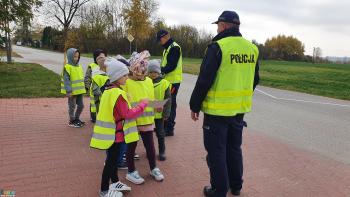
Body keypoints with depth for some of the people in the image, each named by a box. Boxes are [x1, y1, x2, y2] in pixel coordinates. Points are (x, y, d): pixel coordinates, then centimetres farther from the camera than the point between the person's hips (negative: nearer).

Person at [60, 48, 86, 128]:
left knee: (81, 105, 14)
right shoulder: (67, 67, -13)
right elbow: (66, 80, -16)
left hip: (80, 91, 7)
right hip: (72, 91, -7)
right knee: (72, 106, 5)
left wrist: (83, 88, 16)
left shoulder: (79, 66, 10)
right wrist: (68, 91, -20)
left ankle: (76, 119, 32)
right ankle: (72, 121, 20)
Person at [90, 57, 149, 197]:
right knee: (111, 160, 4)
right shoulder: (117, 93, -23)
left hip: (111, 131, 10)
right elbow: (127, 114, -24)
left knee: (113, 158, 21)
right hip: (114, 133, -10)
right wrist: (143, 104, -16)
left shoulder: (109, 90, 8)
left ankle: (114, 182, 37)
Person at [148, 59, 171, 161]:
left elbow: (168, 99, -6)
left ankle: (162, 151, 24)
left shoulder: (164, 83, -8)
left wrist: (166, 113, -9)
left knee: (160, 133, 9)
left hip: (159, 113, -2)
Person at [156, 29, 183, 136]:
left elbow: (171, 66, -22)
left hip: (173, 81, -10)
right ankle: (165, 125, 26)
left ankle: (169, 128, 3)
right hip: (168, 80, 10)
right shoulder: (167, 48, 18)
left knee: (170, 104, -5)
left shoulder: (174, 48, -14)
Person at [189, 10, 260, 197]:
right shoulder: (252, 48, 6)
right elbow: (254, 80, 14)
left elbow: (204, 80, -16)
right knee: (234, 147, 21)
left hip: (218, 109, -7)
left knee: (216, 150, 7)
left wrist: (195, 106, -6)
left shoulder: (218, 46, -15)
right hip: (240, 109, 7)